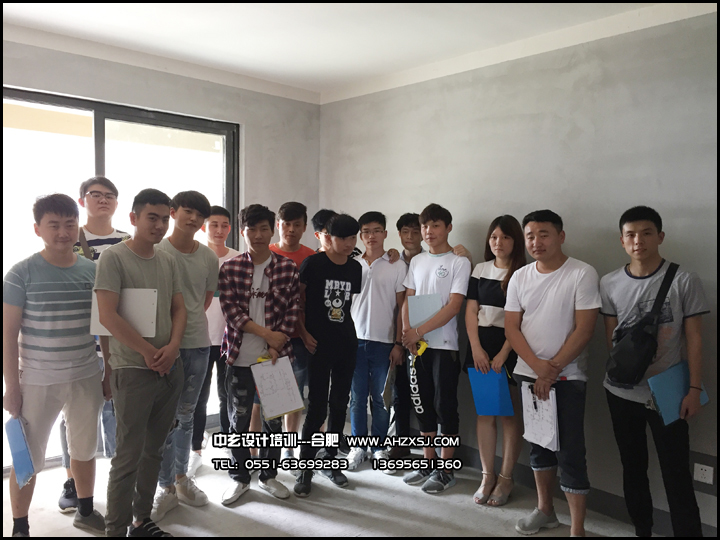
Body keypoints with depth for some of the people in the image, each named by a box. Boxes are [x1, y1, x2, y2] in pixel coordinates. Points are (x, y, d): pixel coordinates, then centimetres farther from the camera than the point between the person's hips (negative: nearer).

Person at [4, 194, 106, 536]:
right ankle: (19, 527, 29)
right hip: (37, 382, -3)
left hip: (86, 379, 3)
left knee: (85, 449, 18)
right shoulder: (22, 273, -9)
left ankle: (86, 512, 39)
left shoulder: (93, 271, 0)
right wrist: (11, 387, -9)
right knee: (28, 458, 7)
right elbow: (8, 333, -8)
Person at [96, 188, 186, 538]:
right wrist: (149, 352, -12)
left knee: (153, 449, 16)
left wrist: (172, 347, -7)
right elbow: (107, 316, -17)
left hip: (171, 368, 7)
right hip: (133, 370, -6)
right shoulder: (113, 257, -10)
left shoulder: (168, 261, 10)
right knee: (129, 456, 1)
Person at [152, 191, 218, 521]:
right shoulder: (157, 252, -7)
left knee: (186, 415, 16)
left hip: (198, 344, 4)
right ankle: (166, 488, 18)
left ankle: (181, 478, 32)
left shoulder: (209, 257, 5)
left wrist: (191, 321, 8)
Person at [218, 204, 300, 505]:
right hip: (240, 356, 0)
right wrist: (265, 332, -14)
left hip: (275, 356, 1)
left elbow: (292, 310, -1)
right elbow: (230, 309, -6)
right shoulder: (230, 268, 1)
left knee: (274, 419, 11)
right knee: (239, 419, 9)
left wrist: (276, 347, -10)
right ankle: (240, 478, 27)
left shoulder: (287, 268, 2)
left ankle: (269, 475, 30)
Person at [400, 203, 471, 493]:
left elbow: (453, 306, -13)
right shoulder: (417, 261, 11)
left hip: (445, 344, -5)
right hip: (417, 345, 5)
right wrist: (407, 333, -5)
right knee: (423, 403, 11)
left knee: (445, 405, 1)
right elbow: (408, 300, 10)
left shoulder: (459, 262, -5)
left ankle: (445, 470, 15)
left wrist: (419, 331, -16)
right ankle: (428, 464, 25)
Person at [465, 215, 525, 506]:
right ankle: (487, 476, 20)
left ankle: (506, 478, 18)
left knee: (510, 414, 4)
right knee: (484, 412, 9)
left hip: (510, 349, -4)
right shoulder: (481, 269, 9)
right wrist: (476, 348, -3)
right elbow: (471, 311, 7)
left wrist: (503, 354, -15)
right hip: (480, 347, 4)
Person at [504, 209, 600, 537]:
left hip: (567, 377, -5)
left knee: (570, 452, -3)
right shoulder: (520, 277, 5)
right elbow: (511, 328, 2)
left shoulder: (582, 274, -9)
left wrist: (552, 370, -13)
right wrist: (537, 366, -12)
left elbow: (584, 329, -13)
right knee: (538, 443, 16)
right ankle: (545, 510, 33)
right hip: (528, 374, 5)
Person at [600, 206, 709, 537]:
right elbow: (611, 336, 7)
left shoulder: (684, 281, -6)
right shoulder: (609, 284, 0)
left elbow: (694, 339, -4)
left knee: (677, 475, 2)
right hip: (621, 392, 3)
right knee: (633, 468, 16)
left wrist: (694, 389, -7)